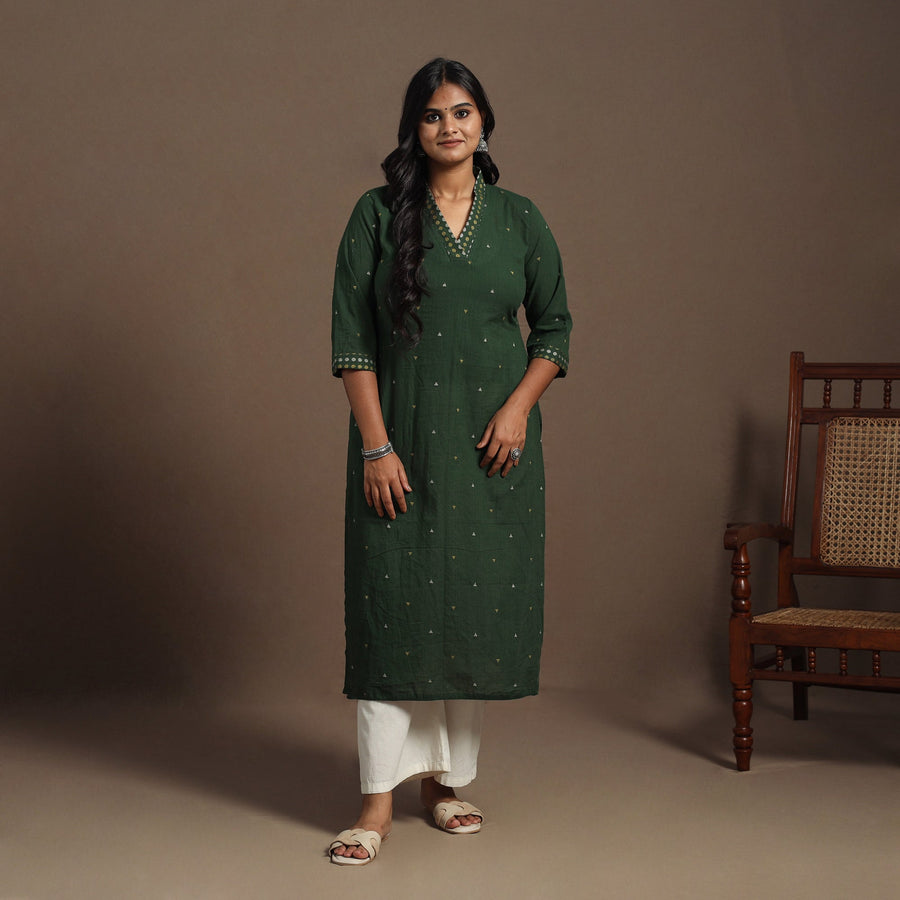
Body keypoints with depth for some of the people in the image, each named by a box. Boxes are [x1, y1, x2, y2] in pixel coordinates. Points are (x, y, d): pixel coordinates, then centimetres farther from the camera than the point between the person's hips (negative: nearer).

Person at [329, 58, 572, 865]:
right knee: (394, 601, -4)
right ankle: (380, 799, 1)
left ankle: (447, 775, 20)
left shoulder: (520, 220, 6)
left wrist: (519, 404, -6)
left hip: (494, 440, 2)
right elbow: (352, 338, -4)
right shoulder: (379, 215, 0)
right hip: (402, 437, -2)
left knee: (480, 601, 5)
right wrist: (376, 444, -11)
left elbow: (554, 326, 10)